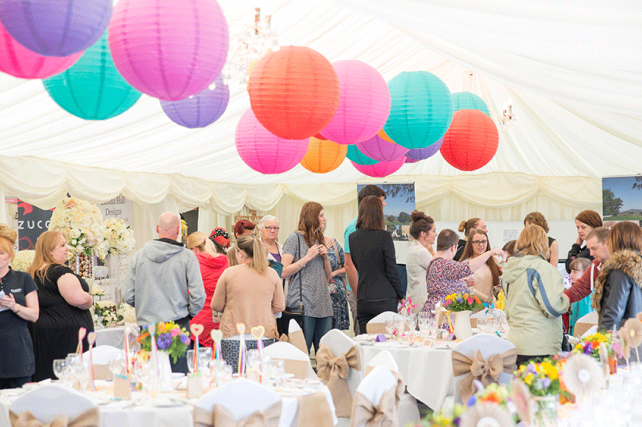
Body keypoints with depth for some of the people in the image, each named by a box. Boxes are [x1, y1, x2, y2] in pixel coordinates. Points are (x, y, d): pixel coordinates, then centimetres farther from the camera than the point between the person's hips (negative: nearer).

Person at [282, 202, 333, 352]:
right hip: (303, 303, -7)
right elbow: (284, 272, -10)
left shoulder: (320, 239, 20)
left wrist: (326, 257, 4)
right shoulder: (295, 238, -1)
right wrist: (308, 257, -11)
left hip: (323, 303, 7)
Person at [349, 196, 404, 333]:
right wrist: (400, 295, 3)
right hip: (384, 299, -4)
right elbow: (392, 269, -7)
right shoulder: (384, 236, -9)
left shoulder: (352, 238, 5)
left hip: (362, 300, 4)